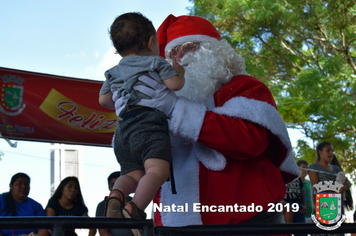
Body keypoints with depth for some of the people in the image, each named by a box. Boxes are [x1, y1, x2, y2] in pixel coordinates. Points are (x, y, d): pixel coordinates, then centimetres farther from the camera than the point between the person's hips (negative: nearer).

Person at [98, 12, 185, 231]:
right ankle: (134, 209, -41)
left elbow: (104, 99, 29)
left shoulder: (114, 72, 28)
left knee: (133, 174, 8)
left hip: (123, 130, 7)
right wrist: (179, 70, 21)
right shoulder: (156, 62, 12)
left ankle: (116, 195, -22)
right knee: (158, 169, -22)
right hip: (148, 124, -7)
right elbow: (175, 84, 1)